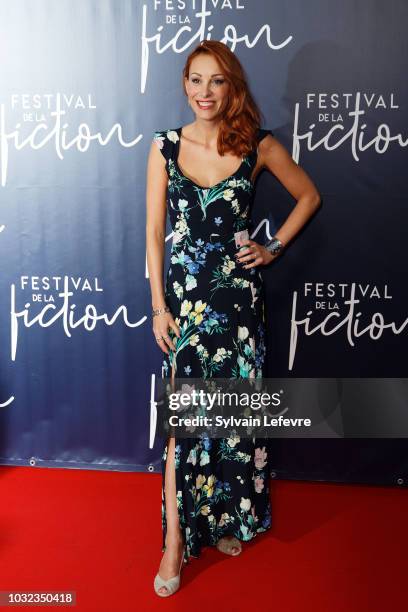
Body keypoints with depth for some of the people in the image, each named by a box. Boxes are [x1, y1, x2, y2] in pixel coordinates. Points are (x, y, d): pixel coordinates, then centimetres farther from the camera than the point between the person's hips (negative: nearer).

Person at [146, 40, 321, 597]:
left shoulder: (258, 145, -1)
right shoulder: (165, 147, 0)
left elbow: (309, 196, 13)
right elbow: (154, 230, 0)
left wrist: (275, 248, 3)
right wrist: (159, 306, -4)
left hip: (238, 294, 1)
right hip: (184, 293, 0)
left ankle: (227, 518, 34)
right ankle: (177, 541, 17)